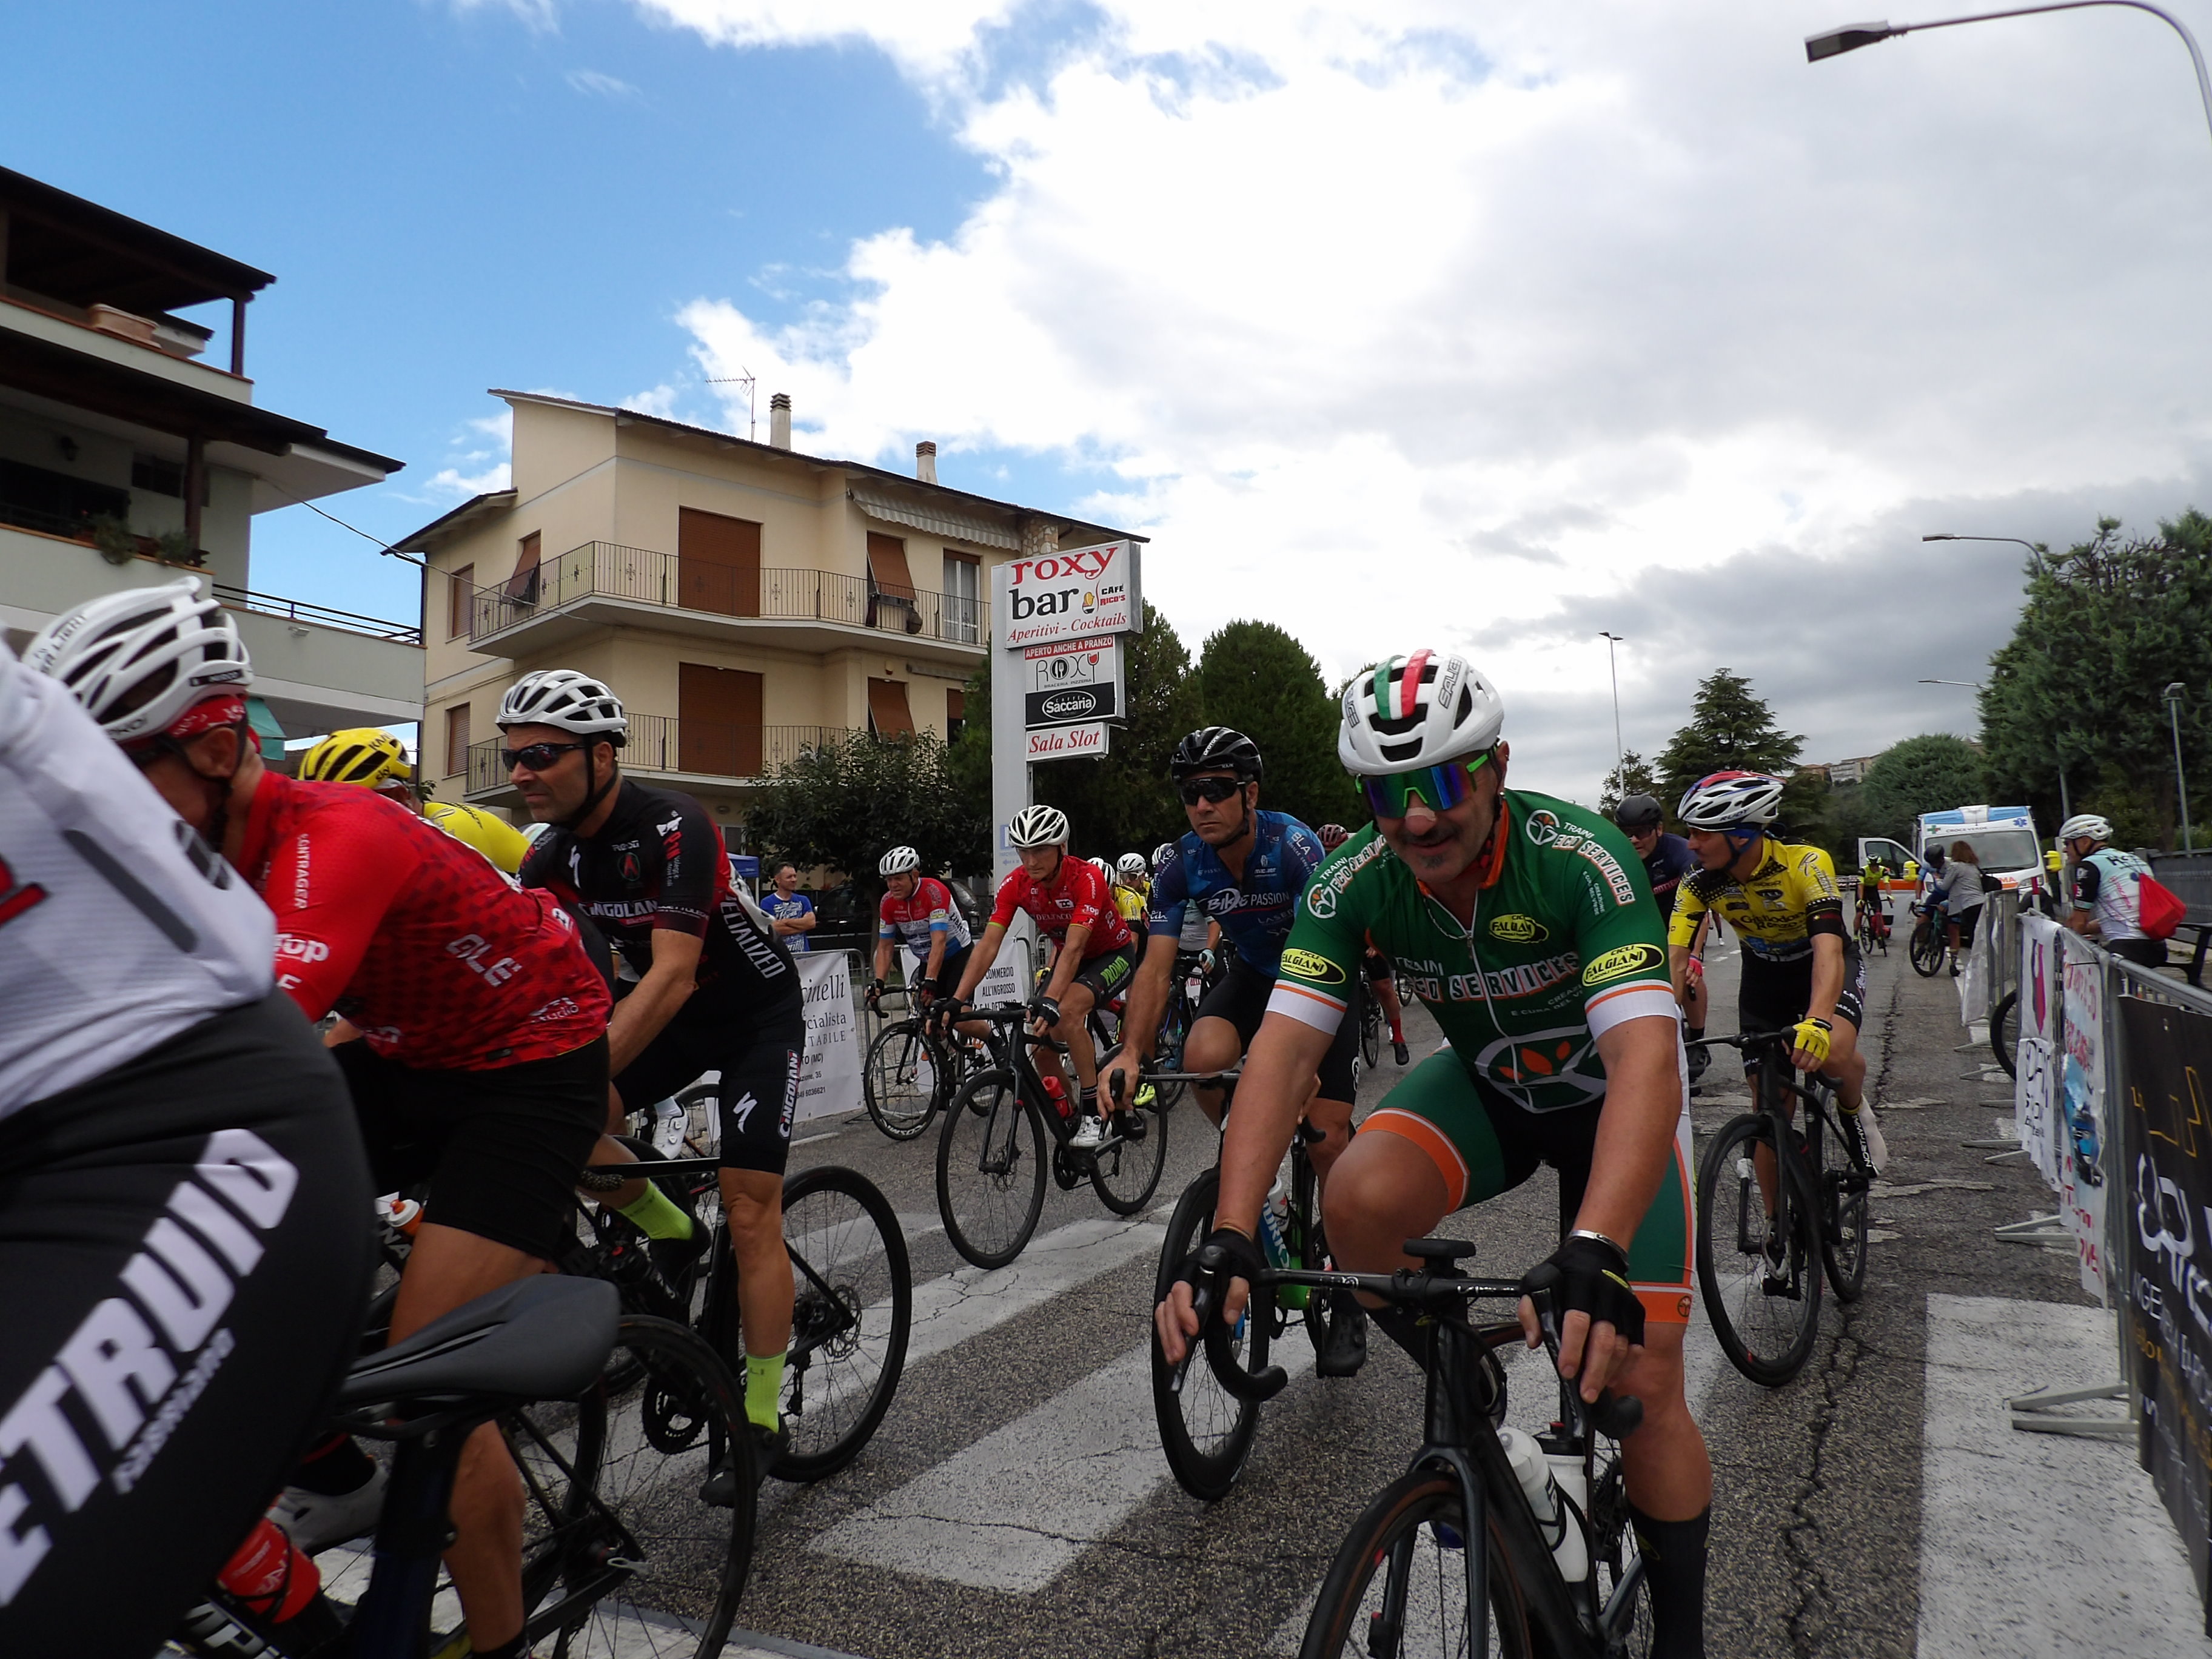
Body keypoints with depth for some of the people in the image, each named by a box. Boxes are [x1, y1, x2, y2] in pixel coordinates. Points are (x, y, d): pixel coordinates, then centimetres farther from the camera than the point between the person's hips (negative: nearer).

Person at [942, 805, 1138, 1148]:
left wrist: (1050, 1001, -53)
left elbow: (1074, 947, -40)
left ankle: (1094, 1113, -21)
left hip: (1113, 955, -6)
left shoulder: (1086, 877, -32)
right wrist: (957, 1000, -33)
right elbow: (988, 944, -22)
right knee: (1043, 1045, -7)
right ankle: (1070, 1123, 15)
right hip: (1070, 959, 6)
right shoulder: (1016, 884, -17)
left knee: (1068, 1010, -33)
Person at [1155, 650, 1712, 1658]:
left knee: (1636, 1380, -10)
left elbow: (1644, 1056, -43)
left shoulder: (1578, 858, -33)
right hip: (1485, 1084, 3)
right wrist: (1230, 1238, -42)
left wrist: (1593, 1254, -58)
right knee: (1359, 1204, -28)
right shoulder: (1356, 883, -23)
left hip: (1609, 1095, -2)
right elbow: (1284, 1049, -29)